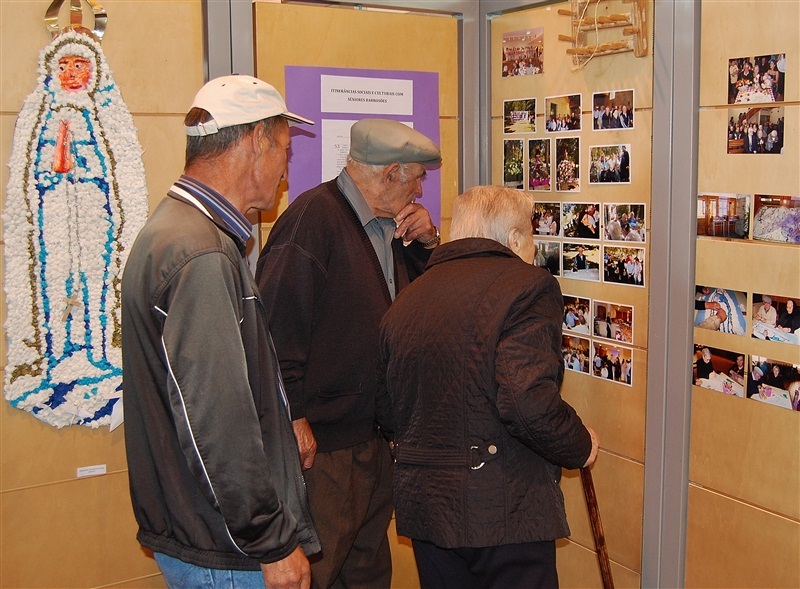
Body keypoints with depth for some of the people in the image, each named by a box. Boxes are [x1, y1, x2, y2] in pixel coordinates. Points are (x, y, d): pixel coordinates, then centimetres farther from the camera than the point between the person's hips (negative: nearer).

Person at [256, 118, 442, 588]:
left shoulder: (387, 225, 12)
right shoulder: (313, 216, -17)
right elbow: (277, 323, -22)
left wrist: (428, 243, 3)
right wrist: (292, 417, -22)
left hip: (377, 434, 9)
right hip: (321, 440, -9)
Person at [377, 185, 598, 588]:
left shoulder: (405, 299, 7)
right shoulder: (527, 286, -13)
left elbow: (388, 411, 11)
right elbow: (529, 403, -25)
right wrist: (580, 447, -7)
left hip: (420, 505, 6)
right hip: (505, 509, -6)